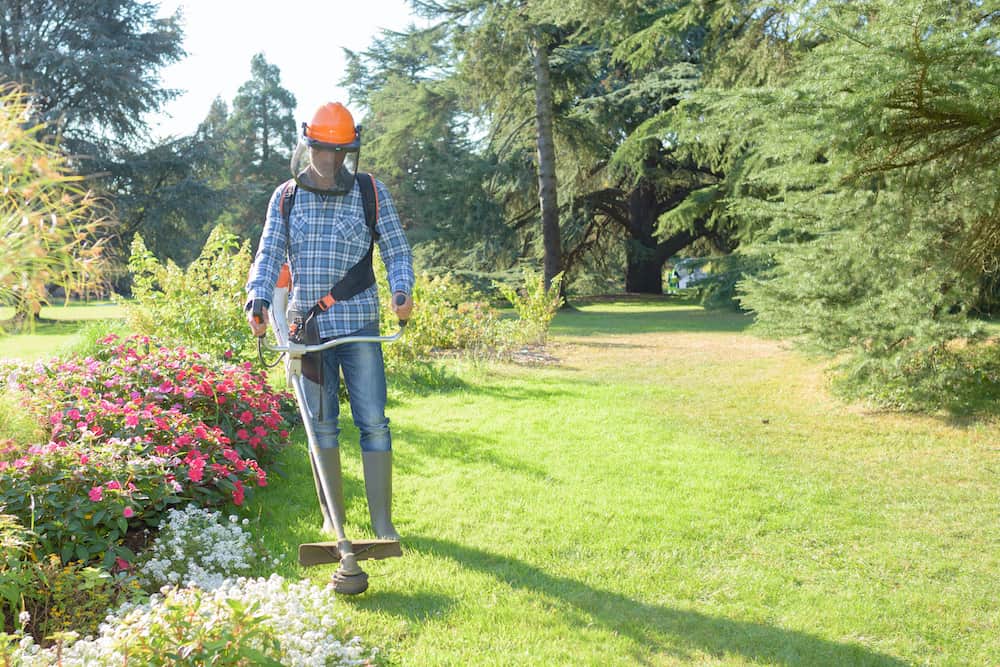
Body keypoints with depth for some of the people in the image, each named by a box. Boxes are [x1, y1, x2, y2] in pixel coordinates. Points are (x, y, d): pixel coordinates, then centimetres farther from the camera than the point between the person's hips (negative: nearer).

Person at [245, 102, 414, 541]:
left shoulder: (371, 192, 4)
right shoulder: (286, 196, 8)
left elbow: (396, 250, 5)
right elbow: (269, 254, 5)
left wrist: (401, 289, -15)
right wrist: (258, 298, -13)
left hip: (360, 326, -2)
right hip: (307, 327, 2)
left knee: (373, 422, -4)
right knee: (321, 423, 8)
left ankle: (383, 523, 4)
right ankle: (333, 519, 19)